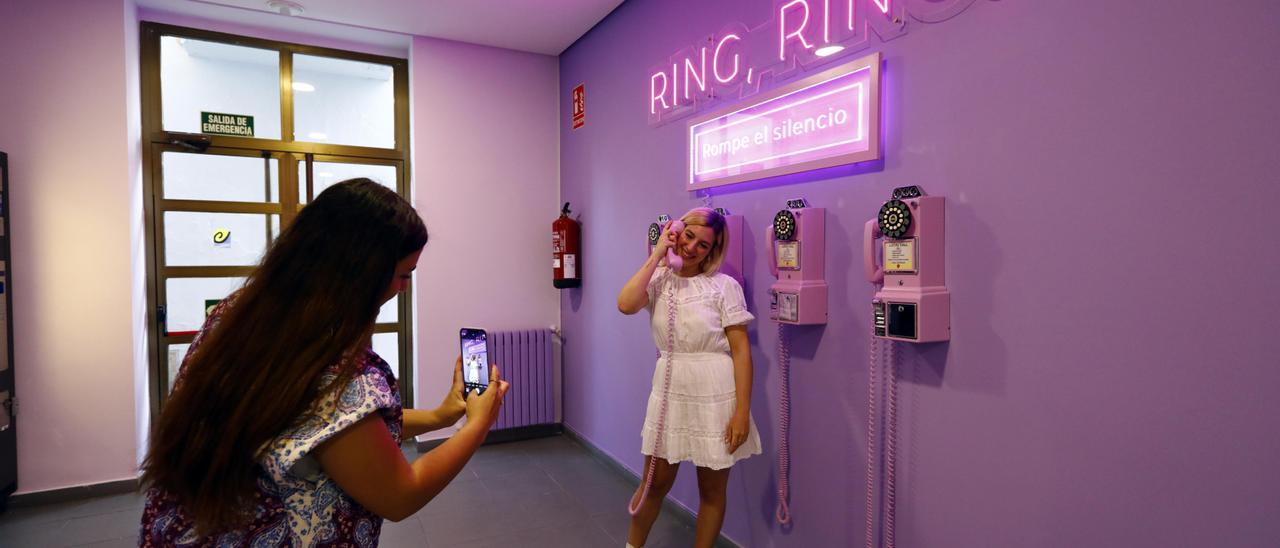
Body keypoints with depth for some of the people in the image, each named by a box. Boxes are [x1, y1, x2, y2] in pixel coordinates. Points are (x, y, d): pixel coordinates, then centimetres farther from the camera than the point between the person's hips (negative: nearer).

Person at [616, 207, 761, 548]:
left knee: (712, 490, 13)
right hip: (669, 393, 3)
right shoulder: (659, 278, 2)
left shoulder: (725, 285, -7)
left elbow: (741, 351, -9)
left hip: (715, 397, -2)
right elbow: (625, 304, -18)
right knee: (655, 484, 16)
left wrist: (742, 412, -13)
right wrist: (657, 255, -12)